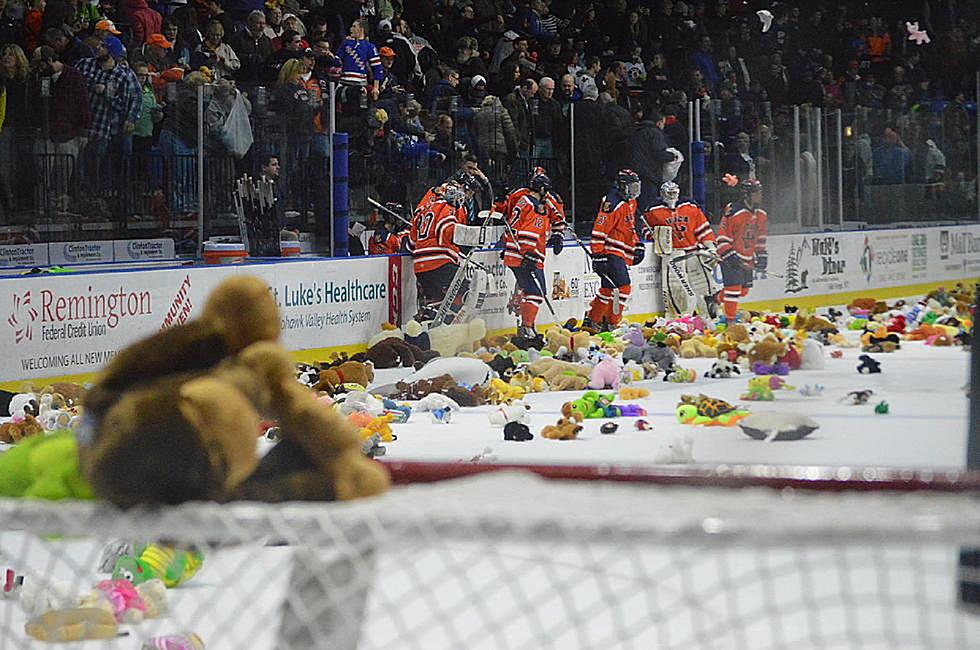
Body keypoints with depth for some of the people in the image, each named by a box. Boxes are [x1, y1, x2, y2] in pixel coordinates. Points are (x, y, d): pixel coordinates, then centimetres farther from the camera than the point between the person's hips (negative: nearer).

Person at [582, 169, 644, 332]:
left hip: (622, 254, 10)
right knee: (623, 287, -17)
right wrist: (597, 254, -23)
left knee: (607, 289, 13)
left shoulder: (630, 203, 16)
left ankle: (591, 321, 21)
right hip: (611, 253, -10)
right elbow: (599, 230, -20)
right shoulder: (612, 203, -17)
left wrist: (638, 245, 21)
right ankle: (612, 324, -10)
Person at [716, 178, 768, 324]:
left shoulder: (761, 215, 6)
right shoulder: (733, 212, -19)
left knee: (744, 290, 12)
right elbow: (722, 237, -16)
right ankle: (730, 320, -4)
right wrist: (729, 255, -22)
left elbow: (760, 237, 19)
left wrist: (761, 256, 15)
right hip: (731, 256, -8)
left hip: (747, 259, 8)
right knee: (734, 288, -13)